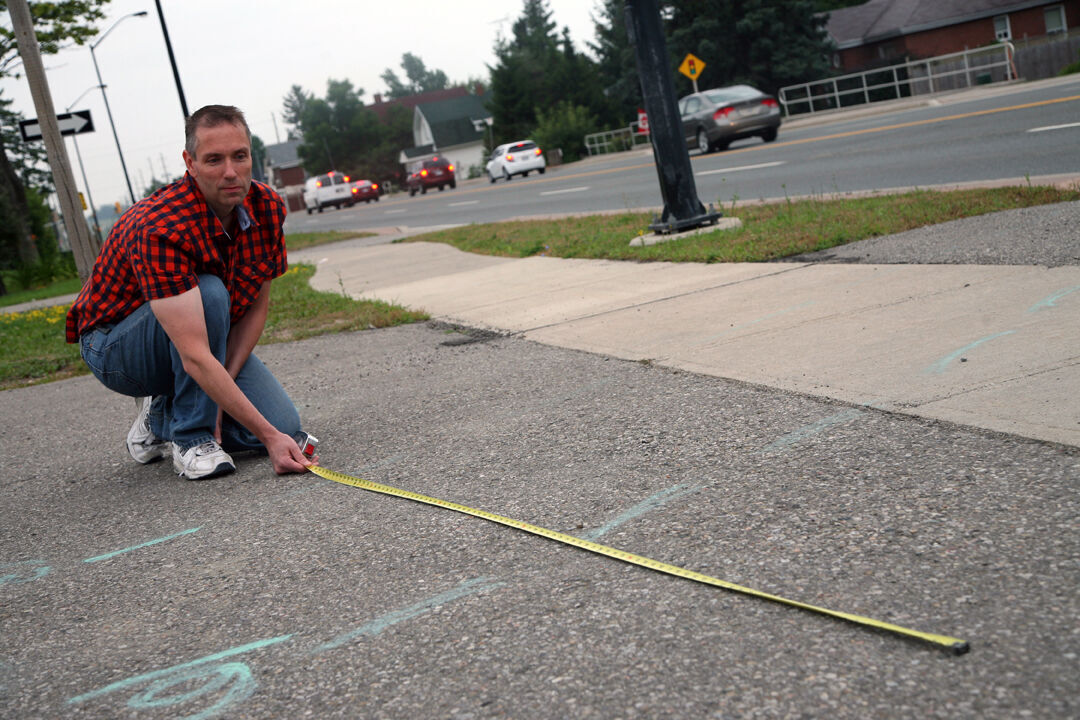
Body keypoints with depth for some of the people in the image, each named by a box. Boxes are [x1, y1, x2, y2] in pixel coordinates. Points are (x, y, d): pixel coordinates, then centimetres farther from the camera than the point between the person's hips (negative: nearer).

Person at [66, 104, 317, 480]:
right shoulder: (159, 229, -34)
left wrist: (219, 393, -16)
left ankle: (161, 418, 12)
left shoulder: (268, 208, -13)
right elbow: (195, 357, -41)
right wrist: (268, 436, -43)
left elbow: (257, 306, -4)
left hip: (208, 338, 6)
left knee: (284, 424, -13)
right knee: (210, 294, -36)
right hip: (114, 346, -6)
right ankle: (189, 436, -18)